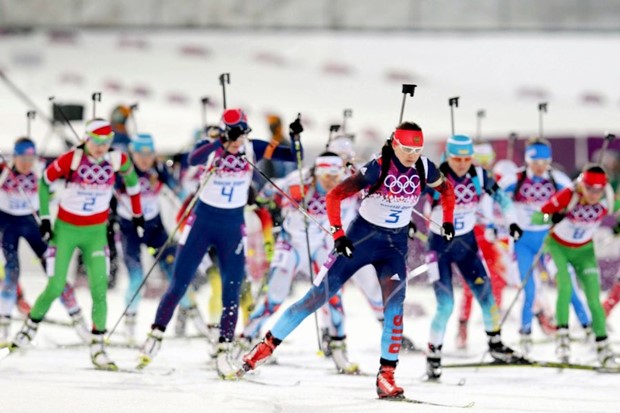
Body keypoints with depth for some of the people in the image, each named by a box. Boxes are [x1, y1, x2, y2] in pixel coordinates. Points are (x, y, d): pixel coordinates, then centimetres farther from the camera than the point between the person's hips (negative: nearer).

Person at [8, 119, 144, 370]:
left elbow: (131, 177, 11)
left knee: (99, 290, -8)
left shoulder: (117, 160, -11)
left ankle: (98, 347, 2)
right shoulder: (70, 160, -19)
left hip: (96, 232, 2)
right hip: (66, 228, -2)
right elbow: (44, 181, -4)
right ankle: (31, 325, 23)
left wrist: (137, 212, 17)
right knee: (55, 288, -3)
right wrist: (44, 217, -4)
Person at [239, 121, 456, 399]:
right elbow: (334, 196, -19)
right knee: (318, 296, -1)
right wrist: (338, 235, -24)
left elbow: (446, 189, 13)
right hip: (362, 236, -3)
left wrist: (447, 221, 4)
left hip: (395, 243, 3)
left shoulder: (424, 168, -9)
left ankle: (387, 376, -18)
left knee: (394, 300, -20)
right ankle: (269, 344, 14)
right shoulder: (377, 168, -22)